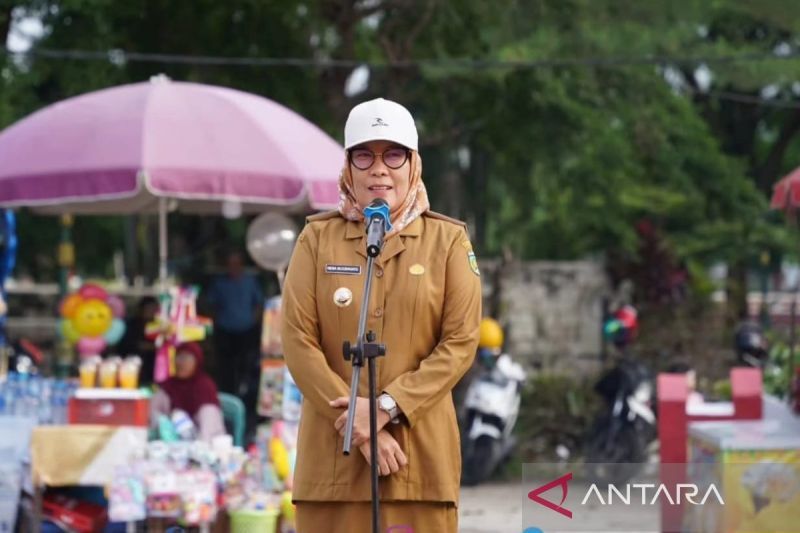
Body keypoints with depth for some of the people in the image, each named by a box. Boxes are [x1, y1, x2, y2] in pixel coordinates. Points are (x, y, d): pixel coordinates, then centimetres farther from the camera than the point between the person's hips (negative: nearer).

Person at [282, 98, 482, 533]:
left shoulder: (449, 239, 6)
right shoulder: (317, 237, 7)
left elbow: (461, 342, -1)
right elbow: (298, 340, -1)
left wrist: (388, 407, -12)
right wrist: (361, 426, -10)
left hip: (420, 451, 0)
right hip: (333, 452, 0)